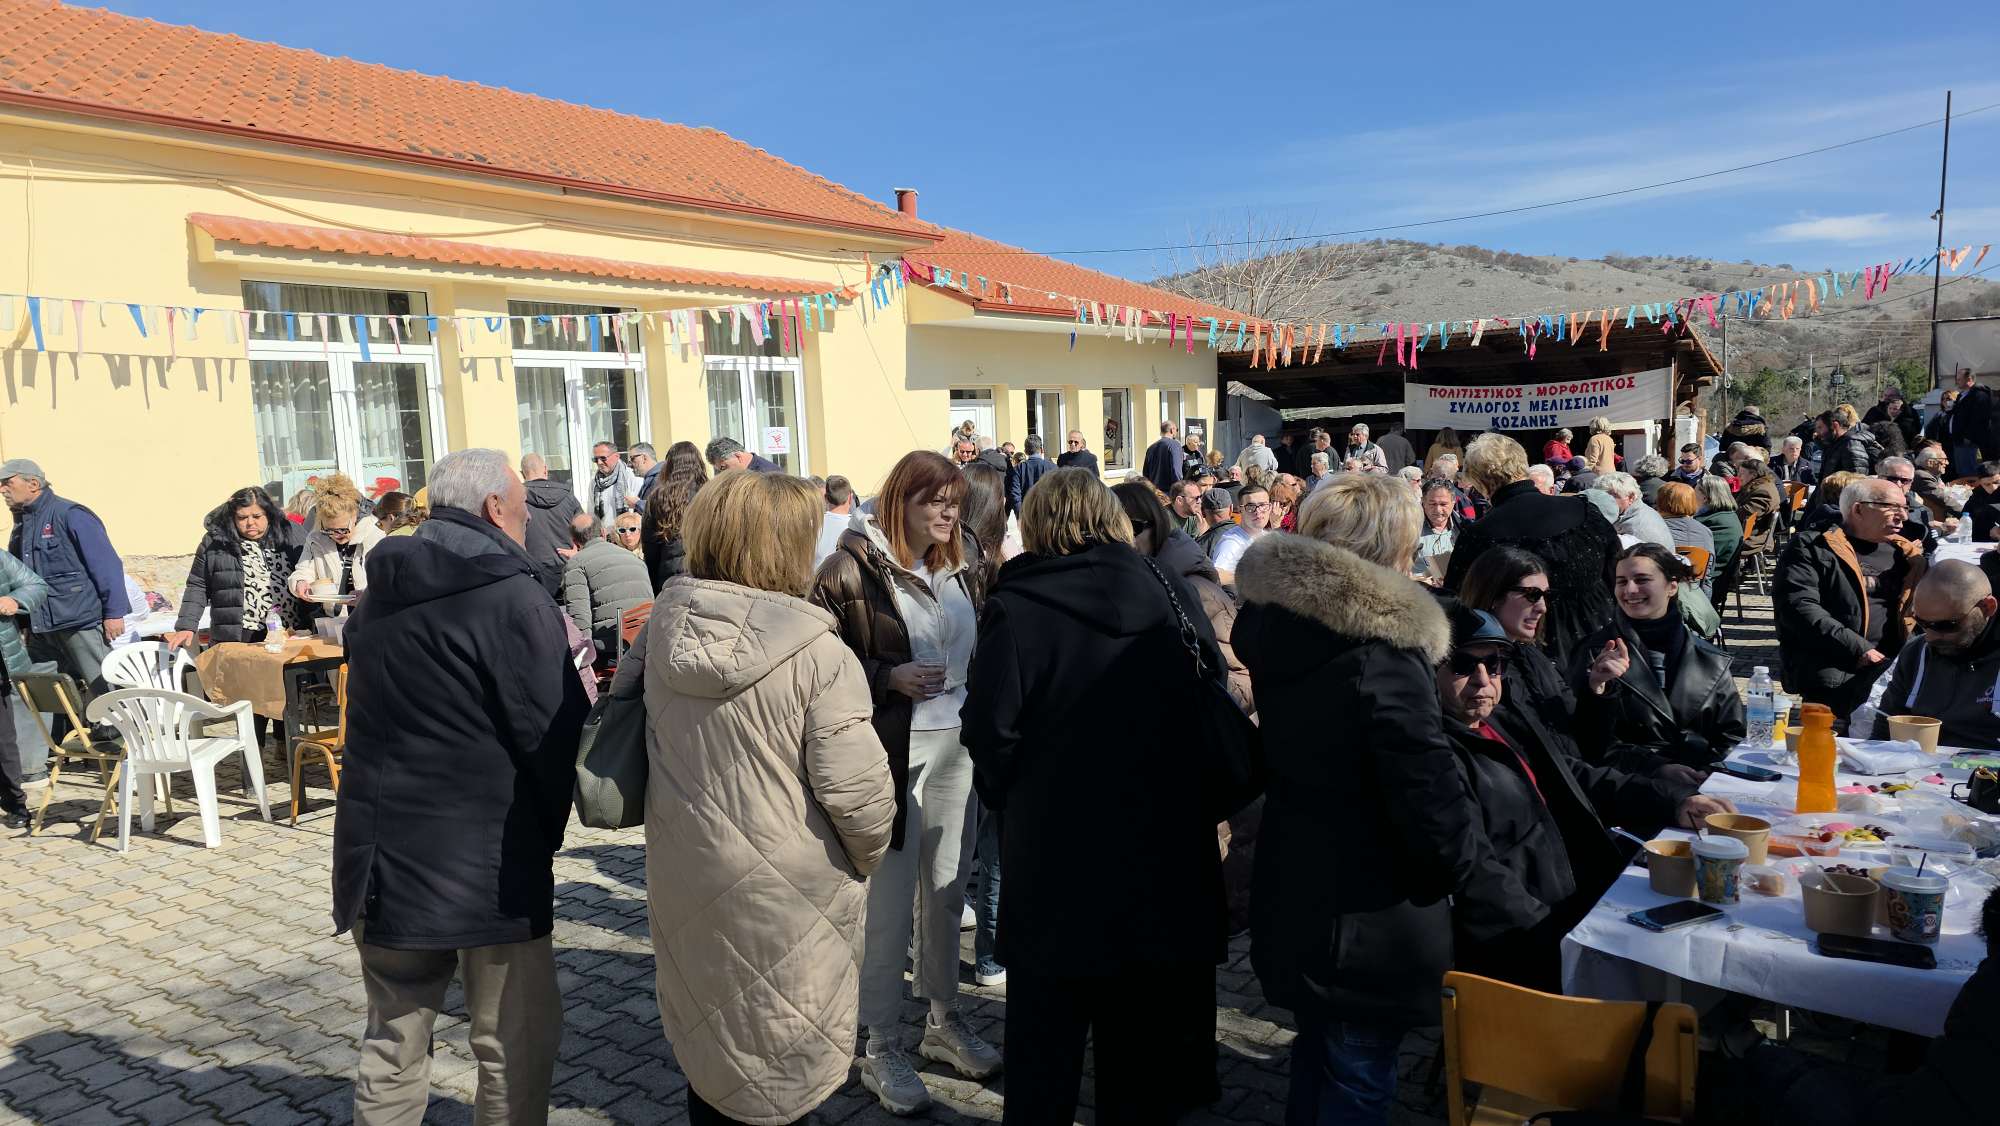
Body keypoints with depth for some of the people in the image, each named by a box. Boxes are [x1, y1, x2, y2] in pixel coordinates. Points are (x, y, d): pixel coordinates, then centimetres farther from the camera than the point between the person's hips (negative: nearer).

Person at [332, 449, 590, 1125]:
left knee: (392, 1046, 19)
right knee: (515, 1051, 6)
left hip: (380, 859, 7)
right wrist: (547, 834, 2)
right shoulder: (514, 600, -15)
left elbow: (375, 717, 17)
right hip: (486, 868, -7)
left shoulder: (380, 595, 8)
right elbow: (554, 735, -15)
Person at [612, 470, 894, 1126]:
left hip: (683, 875, 5)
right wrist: (870, 853, -2)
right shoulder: (816, 653, -22)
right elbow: (854, 786, -22)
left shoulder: (662, 628, -6)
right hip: (785, 892, -5)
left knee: (707, 1047, 25)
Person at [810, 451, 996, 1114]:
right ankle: (882, 1048, 18)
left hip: (956, 745, 6)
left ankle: (944, 1020, 32)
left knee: (947, 890, 15)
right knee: (892, 900, 2)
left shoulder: (961, 566, 10)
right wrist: (890, 679, -21)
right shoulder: (852, 569, -9)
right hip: (892, 750, -6)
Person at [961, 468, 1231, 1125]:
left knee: (1046, 1042, 13)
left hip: (1057, 853, -3)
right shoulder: (1171, 594, 0)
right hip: (1167, 847, 4)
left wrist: (1007, 799, 3)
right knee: (1142, 1042, 19)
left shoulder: (1016, 608, -12)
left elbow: (991, 731, -15)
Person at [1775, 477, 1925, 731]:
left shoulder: (1903, 553, 24)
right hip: (1833, 663, -5)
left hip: (1892, 663, 5)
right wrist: (1858, 649, -17)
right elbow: (1798, 607, -9)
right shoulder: (1811, 546, 4)